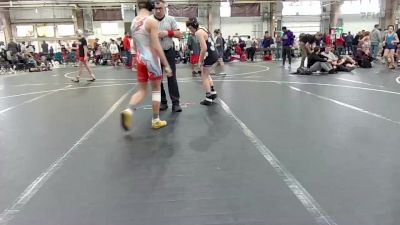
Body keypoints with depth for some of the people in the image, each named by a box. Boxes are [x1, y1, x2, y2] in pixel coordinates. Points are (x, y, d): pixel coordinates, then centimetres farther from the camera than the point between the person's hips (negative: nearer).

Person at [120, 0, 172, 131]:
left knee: (142, 90, 15)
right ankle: (155, 121, 15)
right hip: (151, 59, -6)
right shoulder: (151, 21, -14)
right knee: (156, 89, 8)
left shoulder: (134, 21, 7)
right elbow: (156, 46, -19)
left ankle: (129, 110, -9)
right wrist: (166, 65, -16)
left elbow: (134, 45, 14)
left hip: (140, 59, 6)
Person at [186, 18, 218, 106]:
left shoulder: (198, 33, -14)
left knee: (204, 77, 3)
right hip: (214, 53, 9)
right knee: (205, 74, 25)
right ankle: (213, 92, 27)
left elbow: (204, 48, -23)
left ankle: (208, 99, 7)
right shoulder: (203, 29, 14)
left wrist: (201, 60, -12)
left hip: (210, 55, -9)